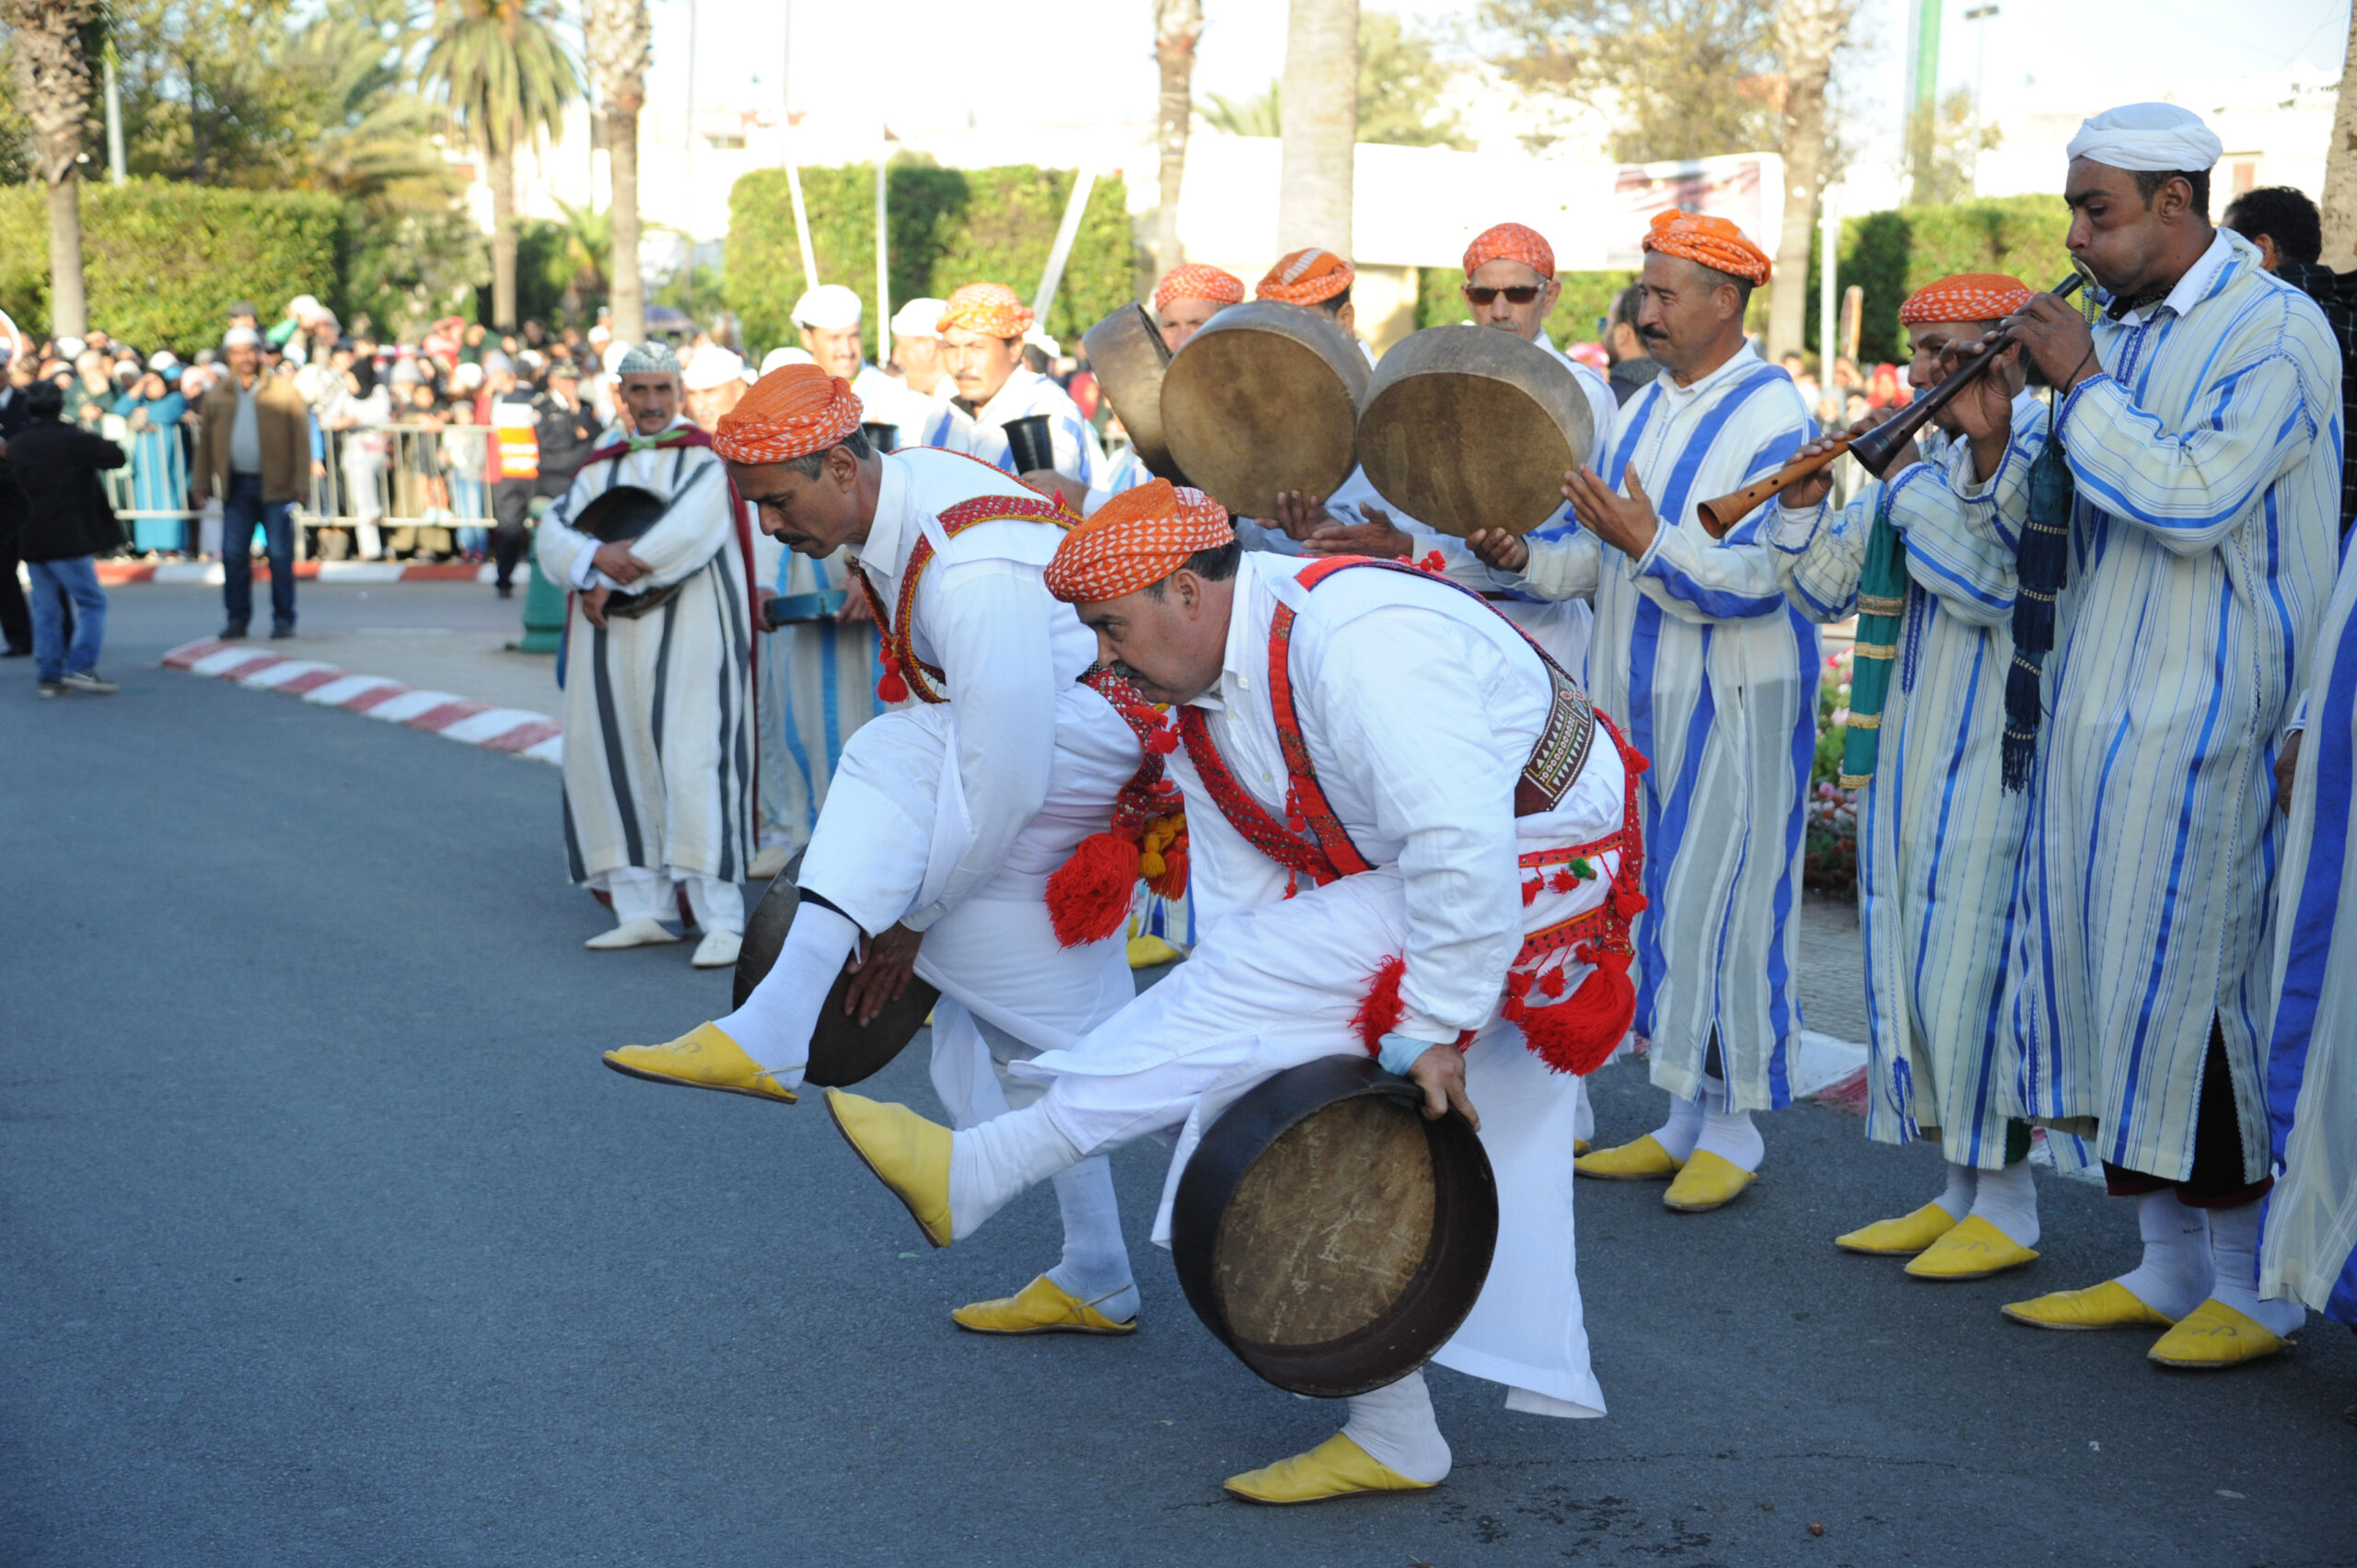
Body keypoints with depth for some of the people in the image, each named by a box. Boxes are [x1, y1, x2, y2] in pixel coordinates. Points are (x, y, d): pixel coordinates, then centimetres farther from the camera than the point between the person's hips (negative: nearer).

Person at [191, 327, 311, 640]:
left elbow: (301, 438, -1)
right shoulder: (217, 395, 11)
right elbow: (205, 441, 14)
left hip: (275, 485, -3)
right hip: (237, 486, 3)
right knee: (233, 554, 2)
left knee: (279, 554, -2)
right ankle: (237, 618, 12)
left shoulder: (283, 391, 1)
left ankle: (283, 619, 7)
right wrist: (200, 484, 9)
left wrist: (301, 482, -7)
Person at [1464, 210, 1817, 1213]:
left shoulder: (1771, 414, -10)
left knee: (1722, 901, -3)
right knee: (1659, 897, 10)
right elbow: (1597, 562, 15)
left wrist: (1649, 541, -28)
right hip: (1638, 696, 7)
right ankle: (1683, 1118, 20)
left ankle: (1734, 1128, 9)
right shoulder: (1643, 409, 14)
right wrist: (1522, 559, -3)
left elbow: (1758, 577, -19)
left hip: (1733, 704, -7)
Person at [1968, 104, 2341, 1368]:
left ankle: (2256, 1287, 8)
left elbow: (2195, 498, -22)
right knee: (2106, 974, 9)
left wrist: (2080, 386, -13)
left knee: (2193, 979, -6)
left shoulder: (2275, 330, -8)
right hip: (2097, 709, 8)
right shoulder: (2120, 331, 15)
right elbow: (2035, 525, 17)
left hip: (2207, 720, -8)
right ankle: (2164, 1269, 21)